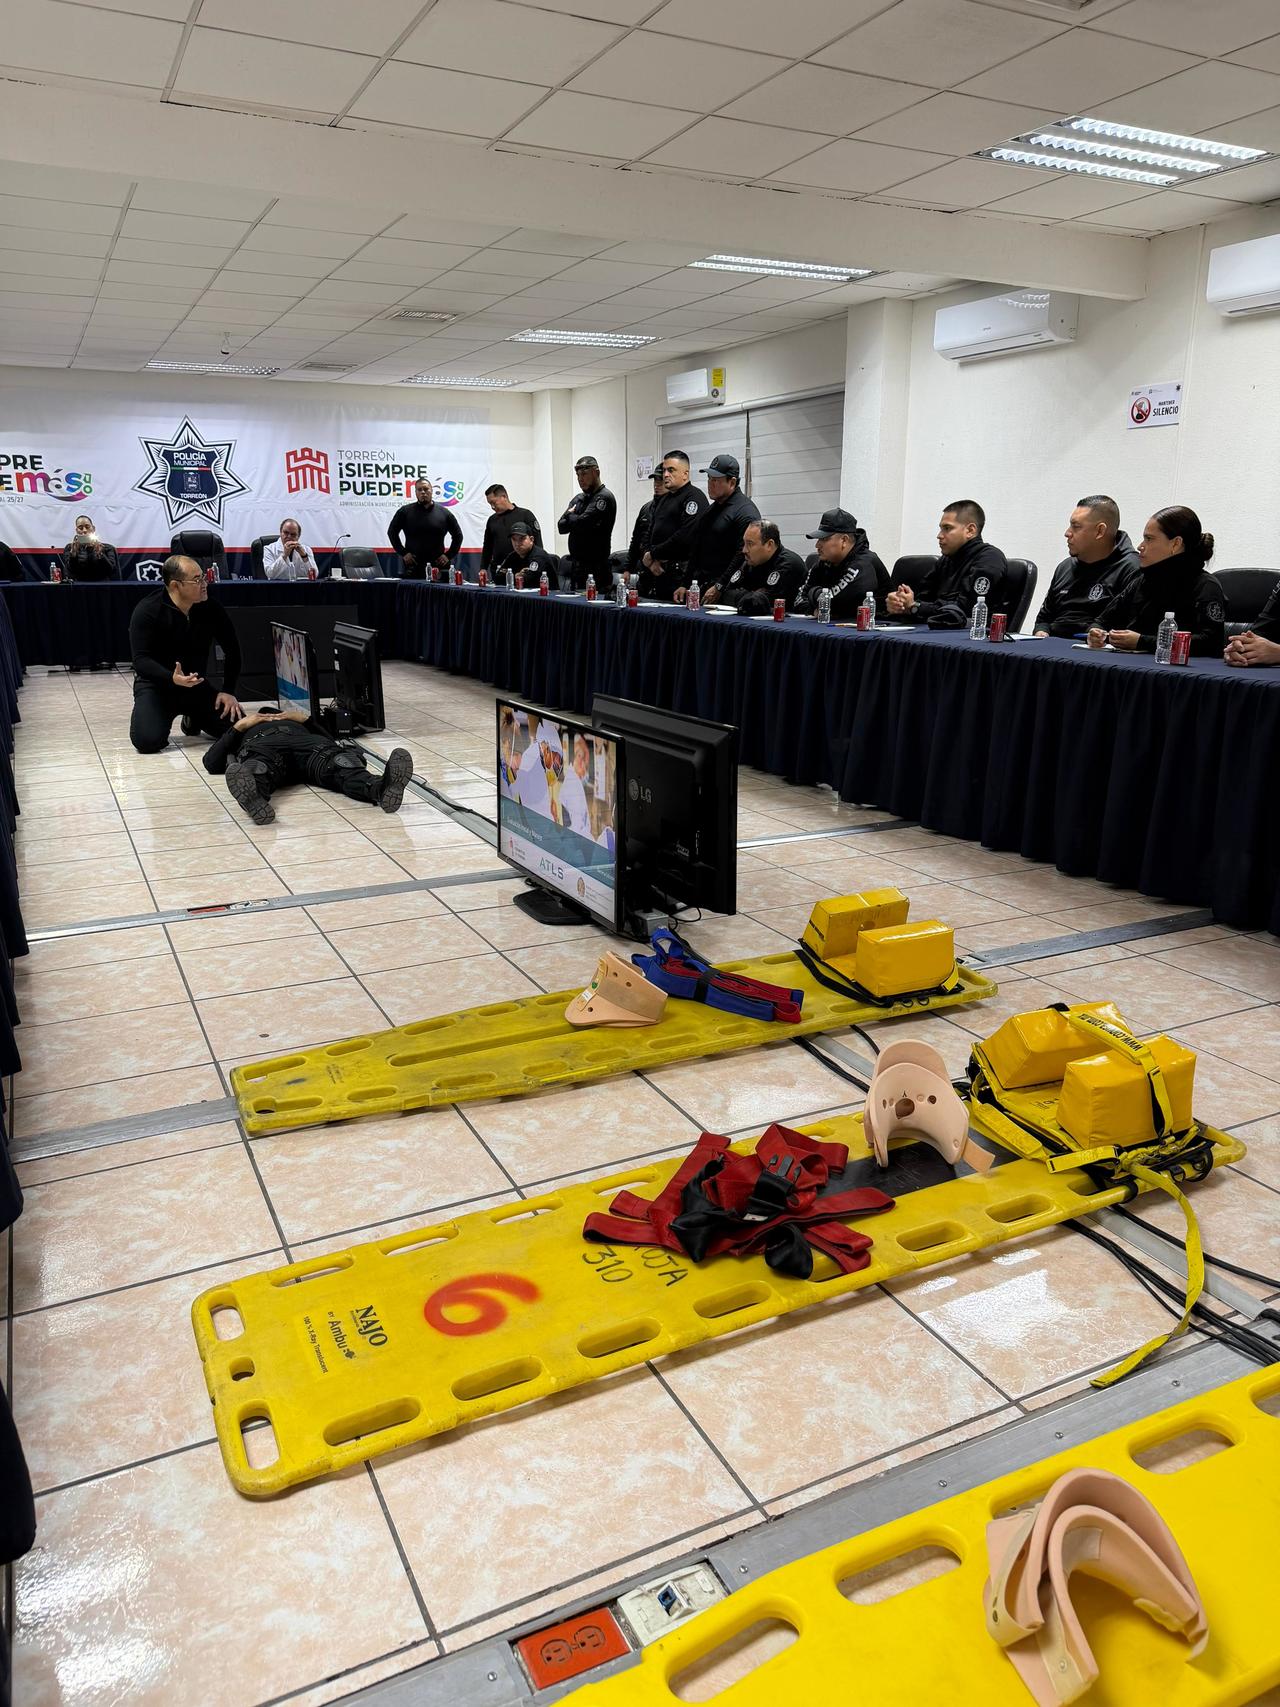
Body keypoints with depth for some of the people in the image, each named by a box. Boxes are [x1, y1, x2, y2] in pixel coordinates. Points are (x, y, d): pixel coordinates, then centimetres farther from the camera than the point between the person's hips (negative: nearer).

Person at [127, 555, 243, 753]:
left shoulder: (211, 609, -5)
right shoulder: (147, 610, -16)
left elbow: (232, 650, 5)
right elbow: (140, 660, -21)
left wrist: (228, 691, -5)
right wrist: (172, 678, -39)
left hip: (196, 684, 4)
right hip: (155, 684, -3)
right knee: (148, 740, -28)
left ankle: (194, 718, 19)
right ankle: (163, 718, 11)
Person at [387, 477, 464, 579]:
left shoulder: (444, 513, 7)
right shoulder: (405, 511, 5)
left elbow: (458, 536, 14)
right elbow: (392, 532, 10)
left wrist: (449, 555, 4)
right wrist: (403, 553, 1)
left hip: (438, 565, 1)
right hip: (412, 566, -1)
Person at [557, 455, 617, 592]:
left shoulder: (604, 497, -8)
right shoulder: (579, 499, 17)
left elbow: (582, 523, -19)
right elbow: (561, 527, 9)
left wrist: (570, 517, 1)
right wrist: (575, 520, -8)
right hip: (575, 566, 8)